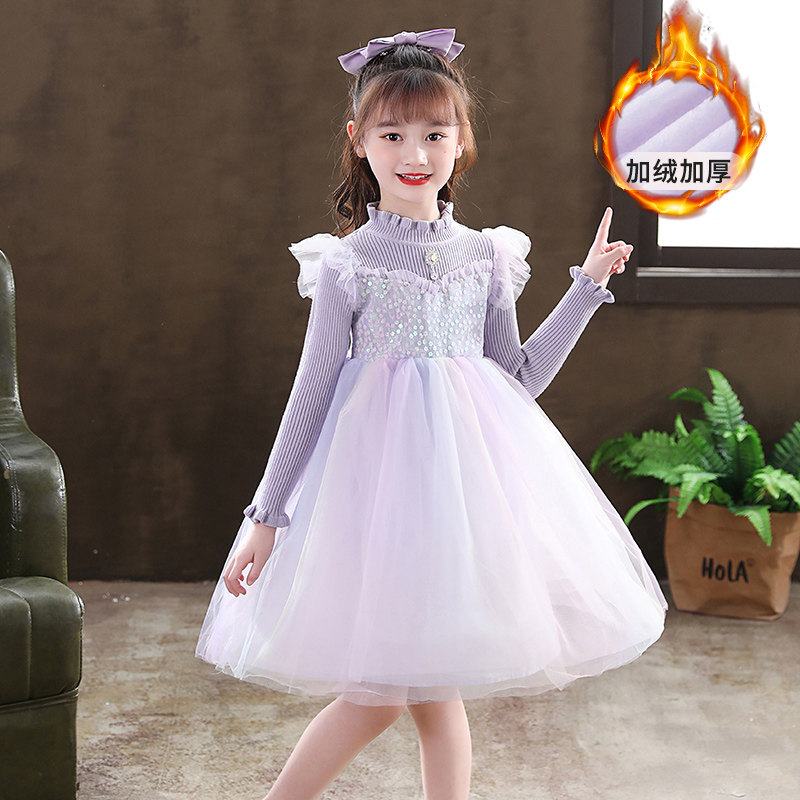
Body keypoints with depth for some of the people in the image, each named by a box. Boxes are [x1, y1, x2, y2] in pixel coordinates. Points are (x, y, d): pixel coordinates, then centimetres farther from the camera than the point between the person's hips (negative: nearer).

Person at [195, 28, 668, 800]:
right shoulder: (347, 265, -4)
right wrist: (265, 516, -1)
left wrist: (587, 286, 9)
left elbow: (518, 381, 11)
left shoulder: (486, 256, 7)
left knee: (436, 687, 8)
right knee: (380, 692, -4)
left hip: (466, 471, 3)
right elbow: (311, 395, -1)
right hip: (378, 477, -3)